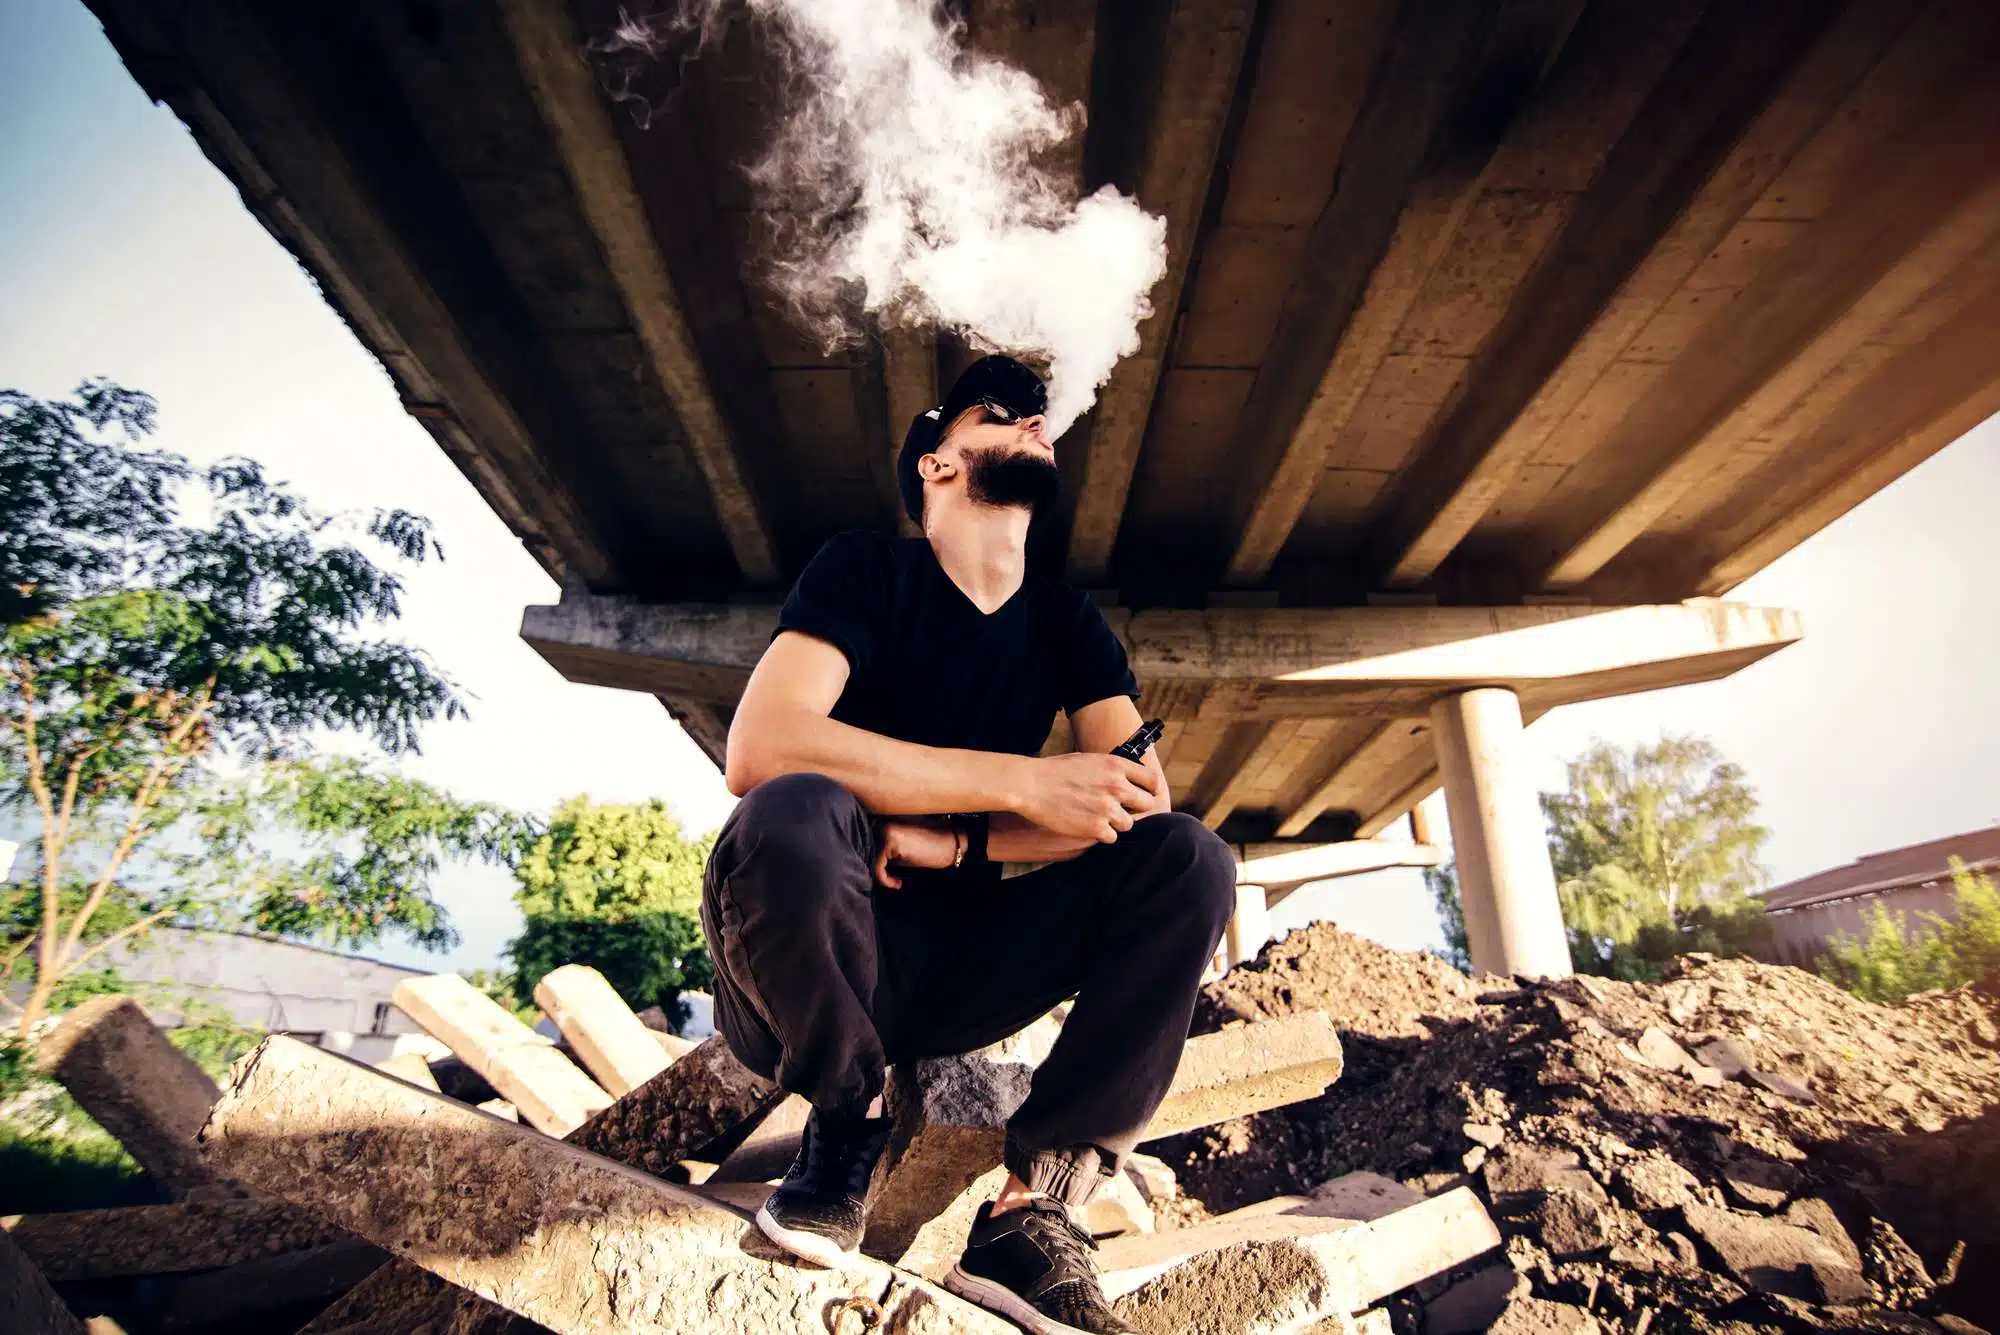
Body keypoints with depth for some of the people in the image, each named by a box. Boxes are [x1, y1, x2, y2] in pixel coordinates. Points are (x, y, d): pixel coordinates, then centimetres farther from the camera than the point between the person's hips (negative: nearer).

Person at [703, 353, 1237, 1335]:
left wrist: (958, 841, -21)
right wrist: (1029, 782, -26)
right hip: (800, 981, -3)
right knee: (797, 813, -35)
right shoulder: (865, 571, -6)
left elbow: (1144, 799, -6)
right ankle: (849, 1115, -7)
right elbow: (759, 748, -24)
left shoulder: (1068, 623, 7)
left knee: (1190, 860, -15)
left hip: (960, 973, 4)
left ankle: (1033, 1206, -16)